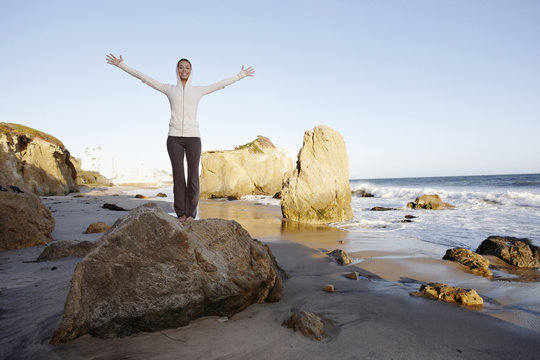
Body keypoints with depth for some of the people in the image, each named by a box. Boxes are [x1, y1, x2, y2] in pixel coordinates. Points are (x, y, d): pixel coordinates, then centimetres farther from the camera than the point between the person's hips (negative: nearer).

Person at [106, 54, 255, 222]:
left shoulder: (198, 90, 13)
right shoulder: (169, 89, 12)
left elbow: (222, 83, 19)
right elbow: (143, 77, 14)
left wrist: (241, 75, 24)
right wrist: (121, 65, 13)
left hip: (193, 137, 0)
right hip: (174, 137, 0)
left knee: (193, 177, -1)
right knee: (178, 176, -1)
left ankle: (191, 213, 8)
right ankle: (181, 213, 8)